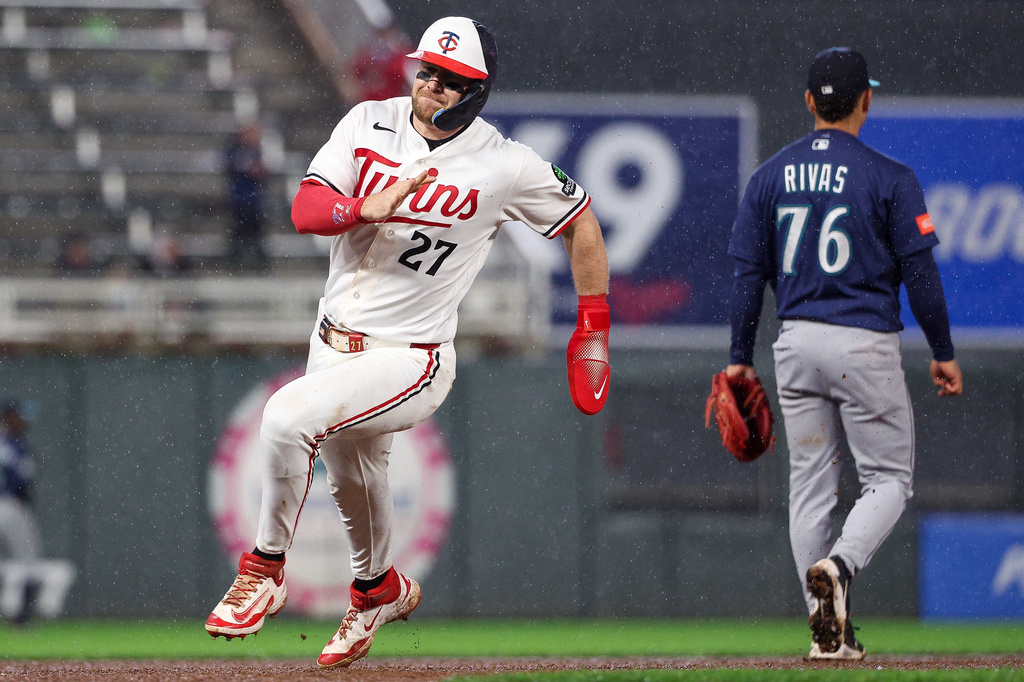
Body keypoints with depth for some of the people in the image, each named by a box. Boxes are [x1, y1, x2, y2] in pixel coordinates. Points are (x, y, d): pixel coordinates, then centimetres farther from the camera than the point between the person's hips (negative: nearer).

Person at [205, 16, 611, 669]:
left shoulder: (507, 167, -12)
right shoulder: (369, 124, -2)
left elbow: (581, 220, 3)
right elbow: (305, 210, -9)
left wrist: (593, 330, 5)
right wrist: (366, 209, -31)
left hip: (409, 360, -6)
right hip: (335, 343, 6)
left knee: (288, 417, -28)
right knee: (353, 479, 25)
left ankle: (264, 570, -9)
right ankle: (381, 588, 56)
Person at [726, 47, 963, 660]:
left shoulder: (770, 178, 4)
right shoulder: (890, 179, -8)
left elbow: (748, 272, 5)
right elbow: (920, 271, -8)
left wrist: (741, 357, 12)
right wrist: (943, 352, 2)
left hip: (797, 344, 4)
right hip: (866, 345, -4)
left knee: (811, 484, 9)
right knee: (889, 478, 6)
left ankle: (828, 631, 7)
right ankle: (838, 566, -23)